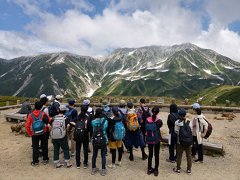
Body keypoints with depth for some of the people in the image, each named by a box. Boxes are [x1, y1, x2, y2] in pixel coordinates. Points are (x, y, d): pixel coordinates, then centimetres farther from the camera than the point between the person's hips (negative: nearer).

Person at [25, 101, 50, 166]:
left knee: (35, 147, 11)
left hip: (34, 134, 0)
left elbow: (27, 126, -7)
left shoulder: (31, 115, -8)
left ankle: (35, 161, 18)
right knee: (44, 146, 14)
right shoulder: (43, 114, -10)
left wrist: (30, 134, 4)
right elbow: (49, 121, -5)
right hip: (43, 133, 0)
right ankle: (45, 159, 23)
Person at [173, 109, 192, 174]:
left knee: (179, 155, 12)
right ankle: (189, 169, 26)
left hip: (180, 141, -2)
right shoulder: (189, 122, -7)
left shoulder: (177, 122, -11)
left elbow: (176, 131, -6)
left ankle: (178, 169, 22)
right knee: (189, 155, 15)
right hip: (188, 141, 2)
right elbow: (191, 130, -5)